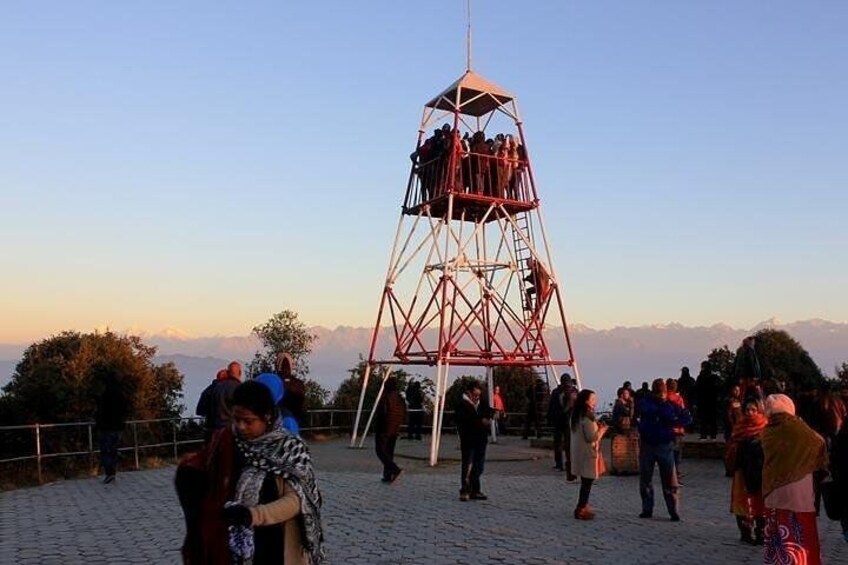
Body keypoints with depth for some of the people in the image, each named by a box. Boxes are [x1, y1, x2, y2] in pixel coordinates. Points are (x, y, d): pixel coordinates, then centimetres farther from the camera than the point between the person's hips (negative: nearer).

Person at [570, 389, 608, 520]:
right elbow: (592, 438, -21)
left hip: (579, 452, 9)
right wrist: (602, 430, -5)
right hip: (587, 453, -9)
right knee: (587, 482, -1)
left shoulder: (576, 415, 10)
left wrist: (597, 428, 15)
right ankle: (581, 509, 1)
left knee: (585, 481, 17)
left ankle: (583, 507, 24)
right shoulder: (587, 417, -19)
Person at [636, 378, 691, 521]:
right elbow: (647, 409, -21)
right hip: (647, 445, 1)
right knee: (645, 480, 8)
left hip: (665, 446, -1)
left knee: (670, 481, -3)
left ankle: (674, 511, 4)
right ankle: (647, 509, 19)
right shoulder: (645, 402, 1)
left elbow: (687, 418, -3)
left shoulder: (670, 404, 2)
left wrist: (673, 422, -18)